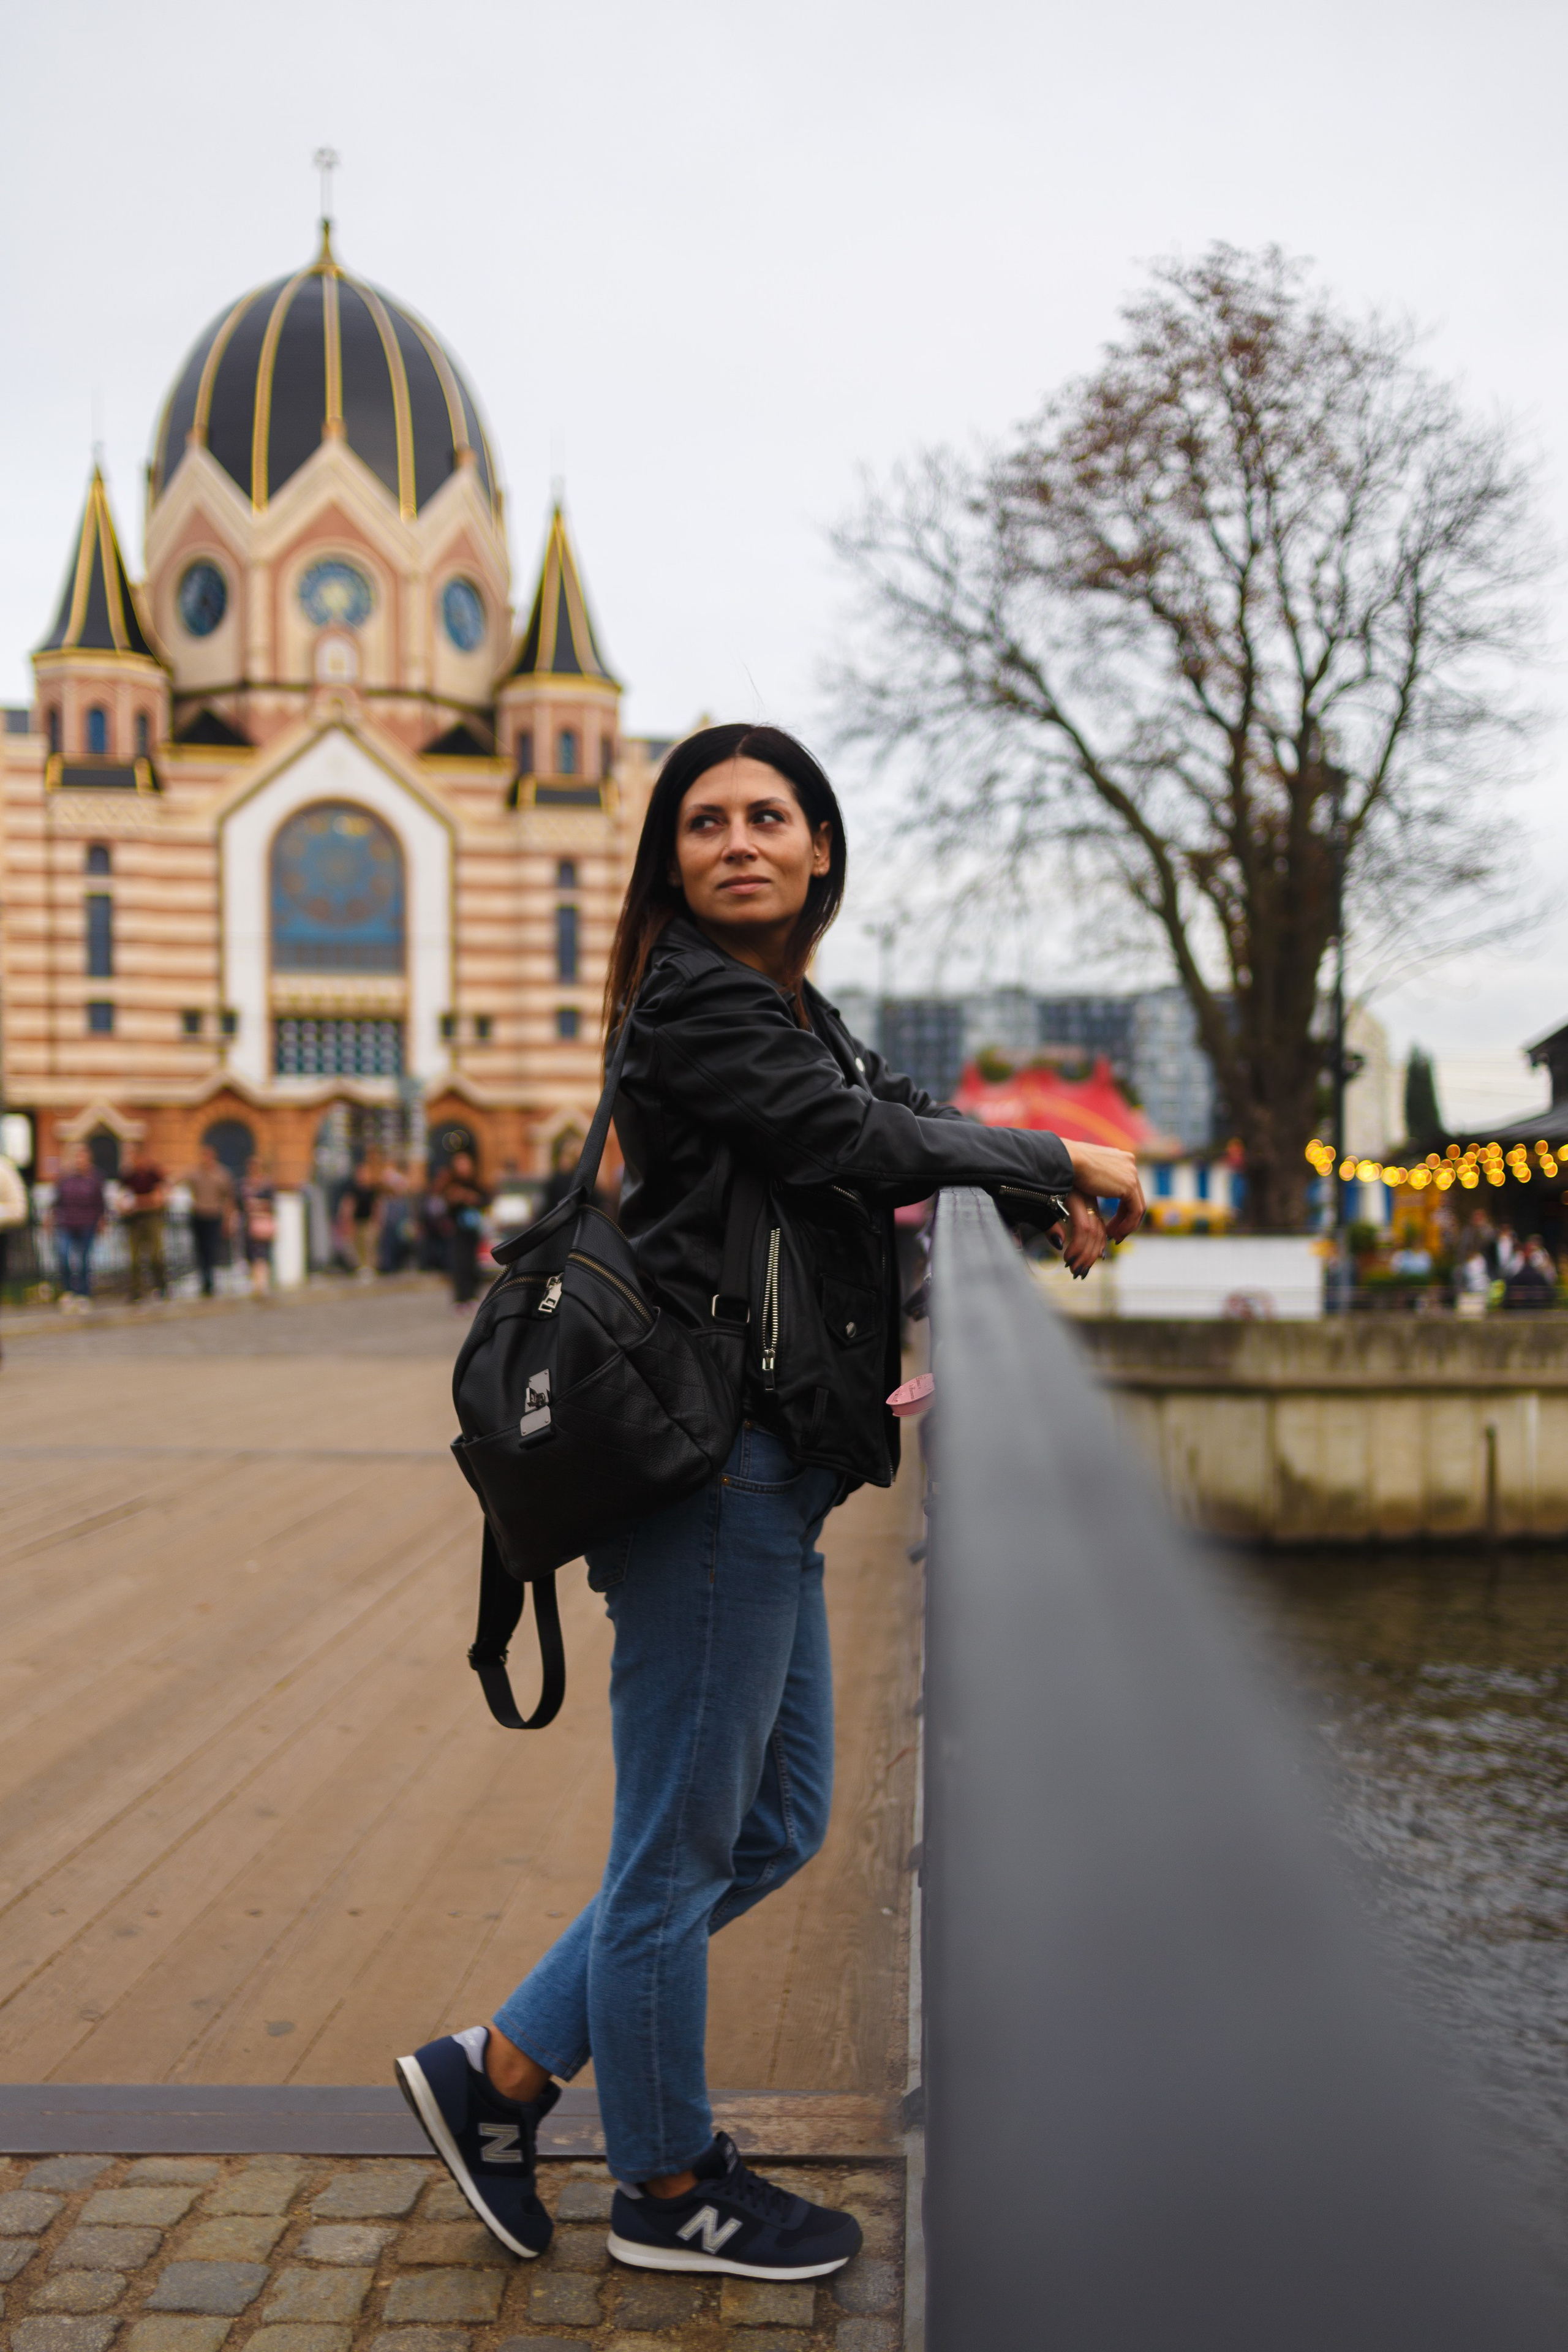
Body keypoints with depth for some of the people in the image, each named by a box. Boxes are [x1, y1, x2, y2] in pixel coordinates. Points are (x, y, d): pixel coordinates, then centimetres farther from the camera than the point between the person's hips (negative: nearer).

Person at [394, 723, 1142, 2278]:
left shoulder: (789, 1010, 18)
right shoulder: (701, 1004, -11)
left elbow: (894, 1118, 22)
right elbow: (871, 1144, -16)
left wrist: (1051, 1196, 4)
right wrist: (1065, 1160, -3)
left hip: (765, 1482, 10)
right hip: (712, 1470, -10)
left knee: (775, 1825, 18)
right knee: (682, 1843, 5)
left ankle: (499, 2073, 26)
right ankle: (667, 2190, 23)